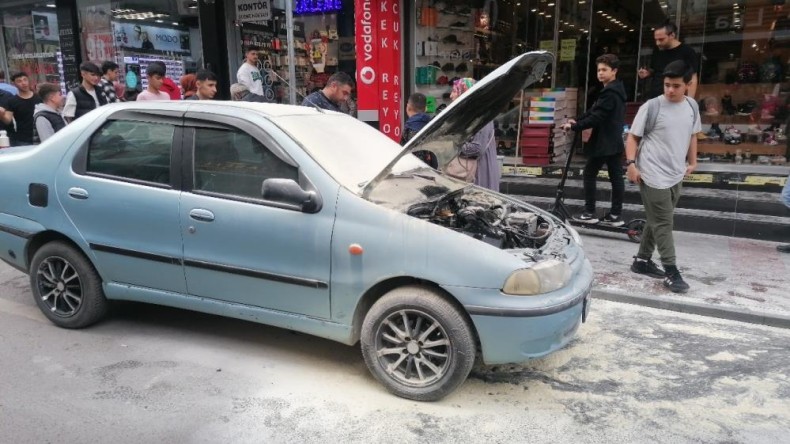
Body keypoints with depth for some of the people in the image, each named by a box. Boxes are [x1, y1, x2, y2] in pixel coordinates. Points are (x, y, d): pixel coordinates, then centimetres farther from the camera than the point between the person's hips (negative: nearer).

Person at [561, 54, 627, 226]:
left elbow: (596, 118, -24)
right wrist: (577, 120, 6)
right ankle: (615, 215, 12)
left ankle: (589, 213, 5)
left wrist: (574, 126, -18)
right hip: (615, 141, 10)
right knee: (616, 177, 8)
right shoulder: (616, 90, 16)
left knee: (589, 174, 1)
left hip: (604, 142, -10)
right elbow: (594, 110, 16)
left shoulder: (609, 93, -19)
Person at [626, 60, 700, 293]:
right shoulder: (651, 107, -11)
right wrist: (631, 163, -18)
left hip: (676, 175, 7)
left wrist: (692, 161, 20)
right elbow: (633, 137, -8)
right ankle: (671, 272, 2)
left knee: (657, 222, 14)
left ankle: (642, 260, 28)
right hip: (653, 176, -6)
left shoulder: (692, 107, 7)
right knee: (663, 224, -4)